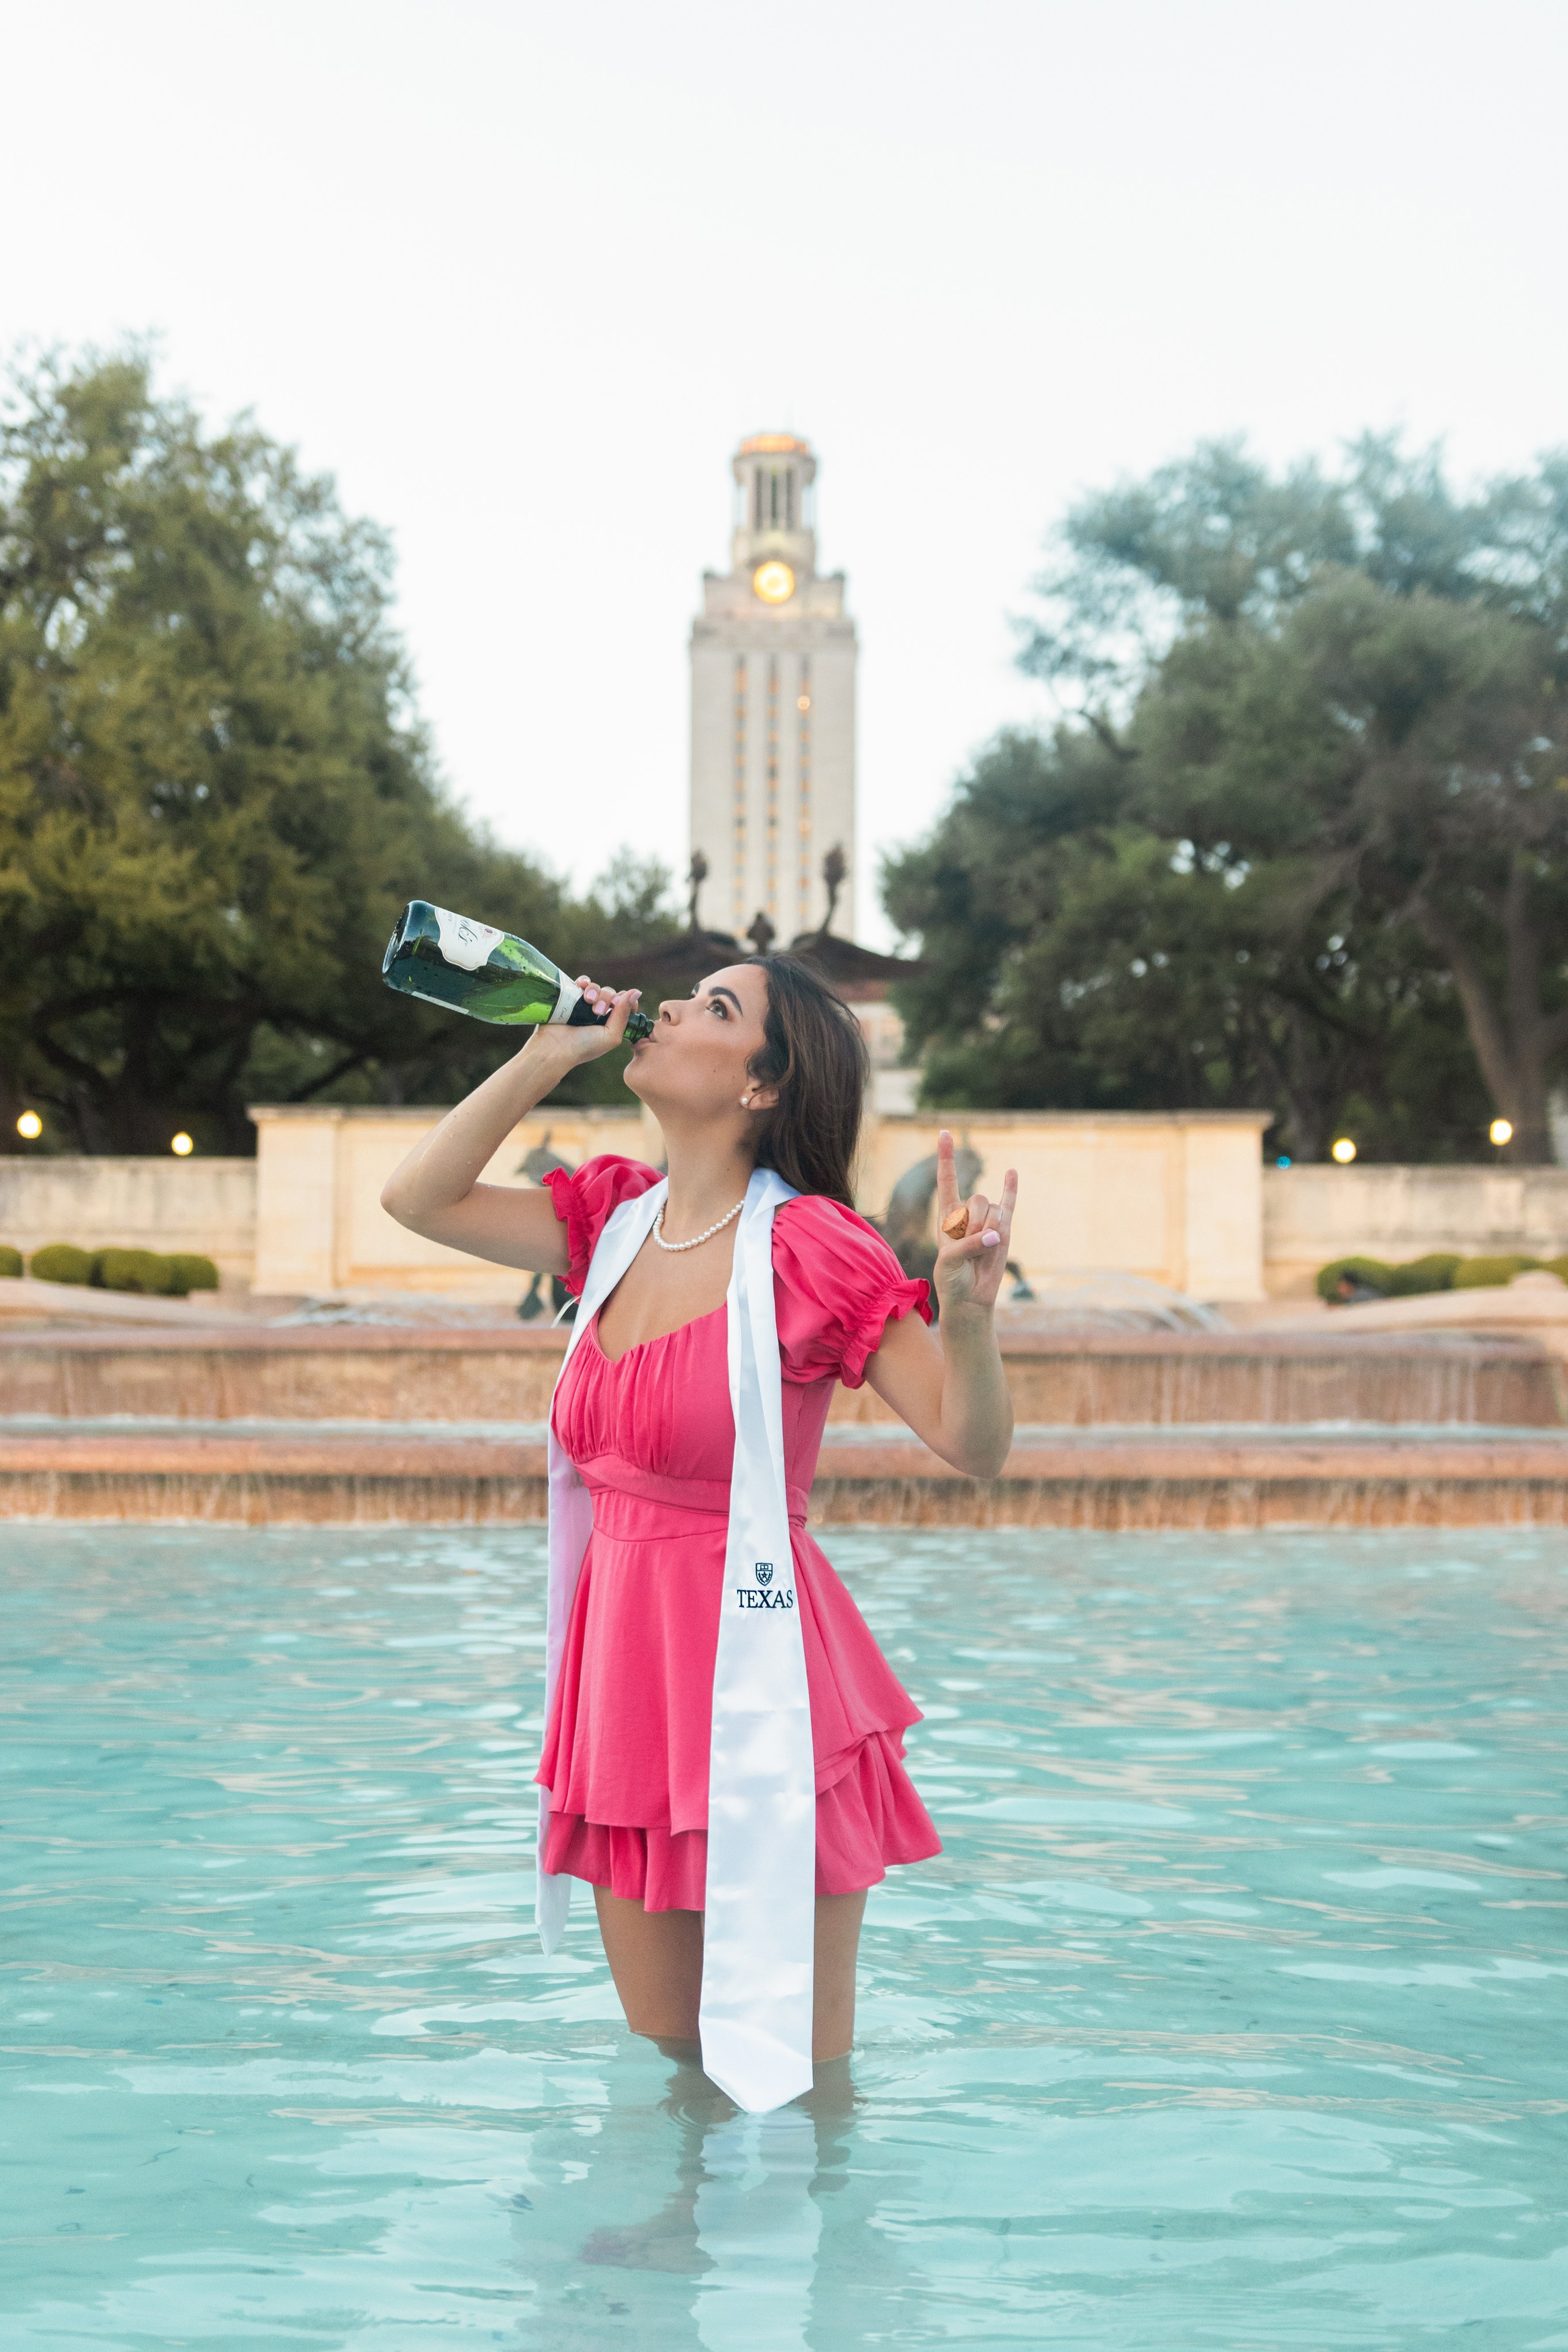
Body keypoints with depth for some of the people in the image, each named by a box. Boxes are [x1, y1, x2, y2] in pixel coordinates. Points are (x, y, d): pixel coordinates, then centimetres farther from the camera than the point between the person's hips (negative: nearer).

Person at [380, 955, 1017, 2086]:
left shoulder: (813, 1247, -11)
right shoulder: (617, 1216, 8)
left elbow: (974, 1446, -12)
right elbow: (420, 1198, 10)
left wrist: (969, 1313, -31)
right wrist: (547, 1055, 6)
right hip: (627, 1662, 6)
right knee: (662, 2071, 18)